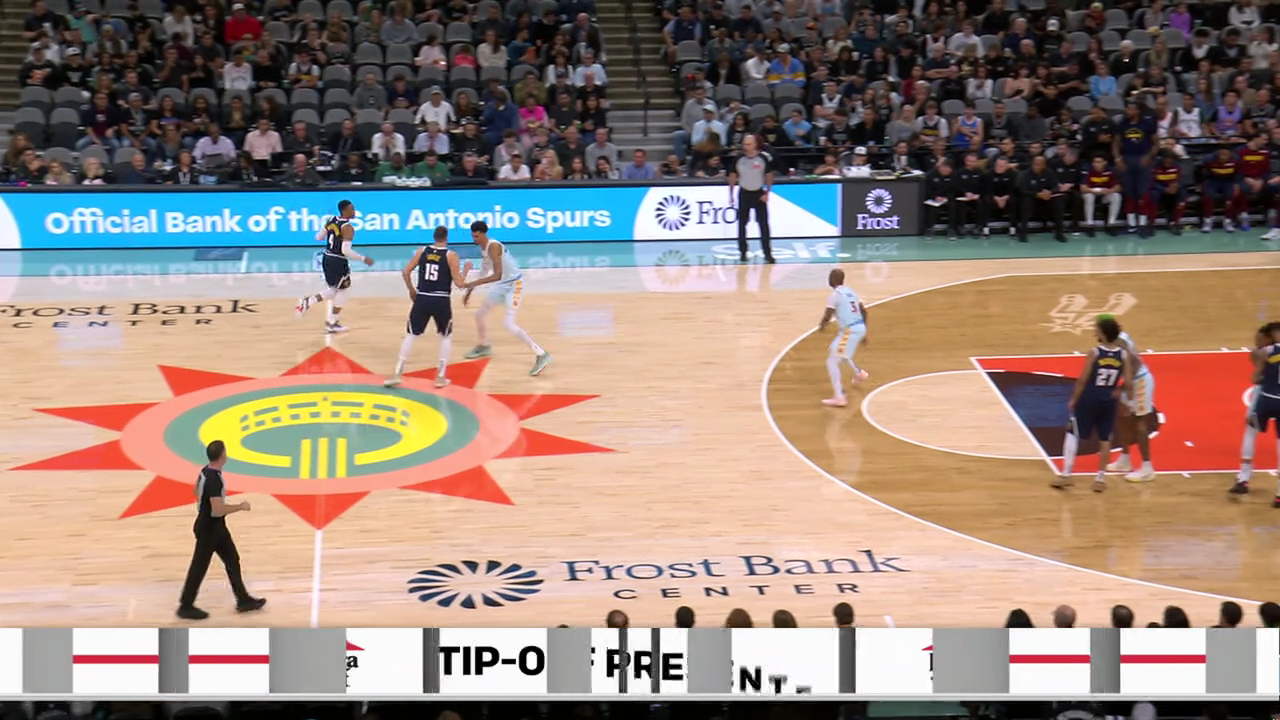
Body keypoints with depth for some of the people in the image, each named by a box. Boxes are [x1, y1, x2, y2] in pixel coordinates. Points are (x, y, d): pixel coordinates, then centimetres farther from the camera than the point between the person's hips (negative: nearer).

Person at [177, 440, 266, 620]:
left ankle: (243, 600, 24)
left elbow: (197, 491, 18)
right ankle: (186, 607, 18)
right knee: (199, 567, 4)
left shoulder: (206, 471, 0)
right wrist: (240, 506, -21)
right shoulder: (214, 479, -31)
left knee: (232, 560, 16)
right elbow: (218, 511, -34)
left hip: (215, 527, 10)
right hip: (209, 529, -10)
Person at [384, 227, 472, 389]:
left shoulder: (422, 251, 5)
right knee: (446, 336, 19)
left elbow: (405, 272, 4)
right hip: (441, 301, -2)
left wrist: (411, 290, 19)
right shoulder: (451, 255, -4)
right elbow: (459, 284, -6)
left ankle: (397, 374, 6)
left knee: (410, 335, 13)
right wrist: (466, 269, 12)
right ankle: (440, 376, 14)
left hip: (422, 299, 2)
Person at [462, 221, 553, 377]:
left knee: (510, 325, -18)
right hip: (502, 285, 10)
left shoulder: (493, 247, -25)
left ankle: (541, 355, -16)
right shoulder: (483, 248, 5)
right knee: (479, 314, 17)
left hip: (513, 285, -10)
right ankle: (484, 347, 42)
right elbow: (485, 272, 19)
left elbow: (497, 275, -34)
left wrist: (472, 284, -34)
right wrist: (470, 290, 21)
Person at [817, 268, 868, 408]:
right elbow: (864, 311, 19)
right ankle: (859, 373, 53)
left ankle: (839, 398, -14)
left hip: (850, 330, -9)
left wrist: (822, 326, 9)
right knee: (835, 351, 35)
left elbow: (827, 316, -15)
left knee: (832, 362, -6)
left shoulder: (835, 294, -11)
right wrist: (863, 334, 26)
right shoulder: (850, 291, 15)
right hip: (860, 327, 9)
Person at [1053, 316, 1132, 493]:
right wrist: (1116, 392, 12)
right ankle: (1101, 478, 15)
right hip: (1108, 401, 3)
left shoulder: (1094, 353, -15)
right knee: (1105, 439, 14)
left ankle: (1066, 475, 5)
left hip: (1089, 398, -3)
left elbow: (1083, 380, -12)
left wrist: (1073, 399, -1)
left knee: (1072, 433, 9)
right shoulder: (1123, 355, -5)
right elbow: (1128, 382, -7)